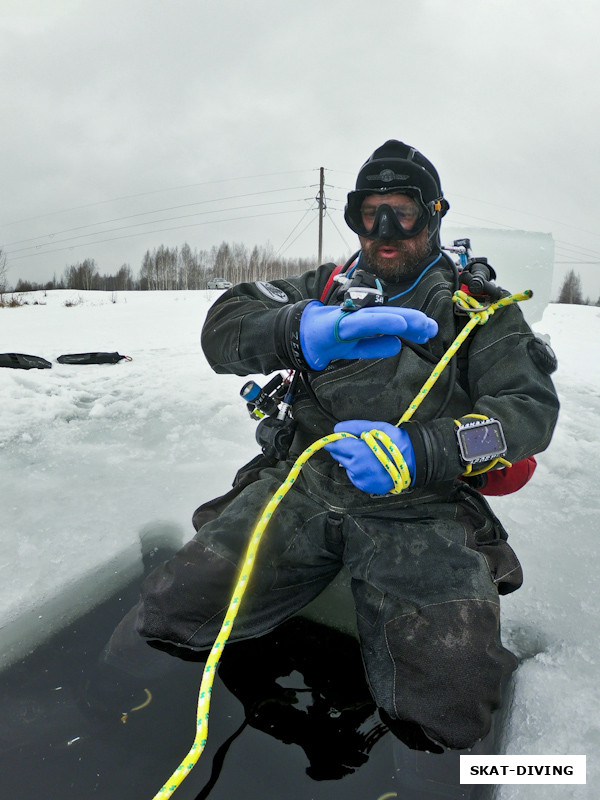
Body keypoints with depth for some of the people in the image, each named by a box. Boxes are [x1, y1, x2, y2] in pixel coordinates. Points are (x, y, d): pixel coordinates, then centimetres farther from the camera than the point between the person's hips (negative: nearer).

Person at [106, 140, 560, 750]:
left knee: (450, 703, -20)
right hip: (300, 488, 2)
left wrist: (419, 451, -19)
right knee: (167, 616, -15)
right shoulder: (328, 288, 15)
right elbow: (222, 330, 2)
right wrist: (306, 330, -21)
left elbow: (531, 408, -1)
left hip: (417, 511, -1)